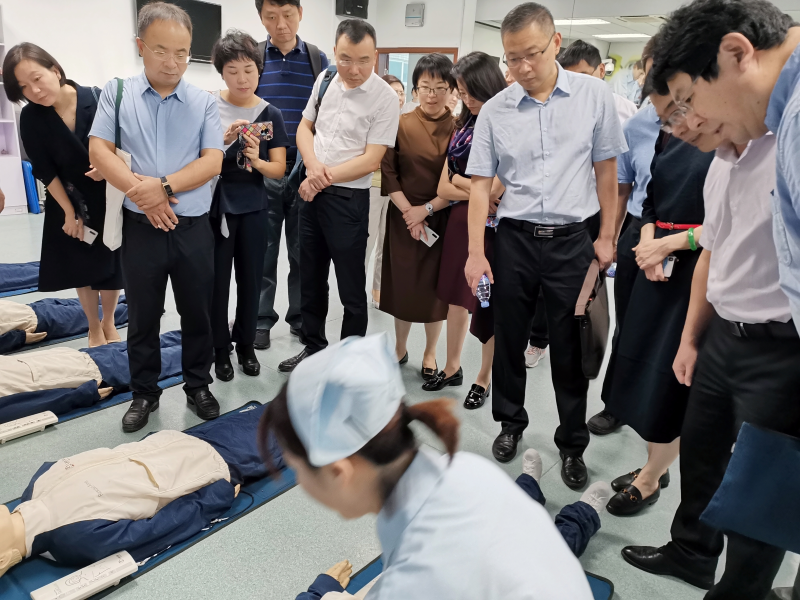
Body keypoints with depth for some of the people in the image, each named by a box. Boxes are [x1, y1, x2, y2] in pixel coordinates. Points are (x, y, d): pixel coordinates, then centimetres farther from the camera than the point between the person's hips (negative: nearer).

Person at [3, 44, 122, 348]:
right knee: (82, 267, 11)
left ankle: (109, 322, 32)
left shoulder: (98, 99, -16)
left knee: (111, 264, 8)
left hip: (109, 197, -1)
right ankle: (94, 326, 32)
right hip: (69, 199, 1)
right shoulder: (30, 118, -13)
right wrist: (69, 212, -8)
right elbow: (45, 172, -9)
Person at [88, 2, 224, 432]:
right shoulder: (117, 93, 3)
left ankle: (198, 386, 30)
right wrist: (142, 193, -17)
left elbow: (212, 162, -7)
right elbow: (98, 150, -4)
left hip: (193, 228, 0)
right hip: (140, 229, 0)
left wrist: (164, 186, -19)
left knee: (198, 313, 11)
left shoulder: (204, 102, 2)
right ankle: (144, 393, 30)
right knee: (142, 317, 12)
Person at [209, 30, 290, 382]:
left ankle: (246, 345, 28)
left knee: (250, 280, 10)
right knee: (217, 281, 3)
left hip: (254, 210, 2)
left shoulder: (270, 115, 1)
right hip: (214, 208, -2)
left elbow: (279, 170, -1)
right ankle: (220, 349, 21)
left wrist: (256, 160, -21)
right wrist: (223, 140, -24)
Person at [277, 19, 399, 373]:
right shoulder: (325, 80, 5)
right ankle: (314, 347, 34)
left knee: (351, 289, 4)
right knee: (310, 279, 17)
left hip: (349, 199, -6)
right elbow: (305, 127, 12)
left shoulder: (385, 98, -13)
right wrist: (313, 165, -8)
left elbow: (370, 160, -17)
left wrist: (324, 178, -13)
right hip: (311, 193, 6)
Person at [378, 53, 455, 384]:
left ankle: (429, 356, 24)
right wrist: (409, 213, -13)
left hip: (442, 219, 0)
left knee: (436, 287, 8)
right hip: (403, 218, 1)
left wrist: (426, 209, -14)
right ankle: (400, 348, 29)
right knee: (403, 284, 8)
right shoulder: (401, 125, -1)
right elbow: (388, 174, -4)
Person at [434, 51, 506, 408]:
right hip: (460, 220, 6)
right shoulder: (464, 124, 8)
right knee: (457, 294, 14)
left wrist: (458, 180, -5)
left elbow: (493, 188, -19)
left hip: (493, 225, -6)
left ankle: (484, 378, 23)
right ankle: (452, 366, 30)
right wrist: (476, 191, -12)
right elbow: (444, 187, 3)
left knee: (489, 302, 6)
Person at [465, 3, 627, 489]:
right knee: (509, 341, 11)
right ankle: (511, 423, 34)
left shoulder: (594, 95, -1)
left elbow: (607, 170, 4)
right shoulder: (495, 110, 0)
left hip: (572, 240, -1)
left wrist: (607, 237, 1)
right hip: (515, 239, 1)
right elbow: (481, 184, 0)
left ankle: (573, 445, 25)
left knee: (570, 349, 7)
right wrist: (476, 252, -7)